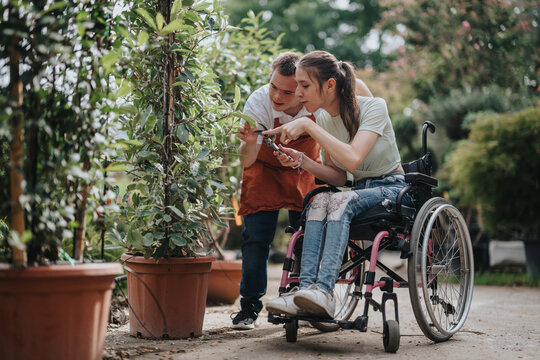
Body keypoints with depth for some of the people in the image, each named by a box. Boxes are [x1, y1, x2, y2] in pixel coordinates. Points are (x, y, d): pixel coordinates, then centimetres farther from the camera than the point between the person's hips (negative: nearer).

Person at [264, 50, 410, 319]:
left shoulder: (373, 107, -16)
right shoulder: (324, 120, 2)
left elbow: (352, 159, -32)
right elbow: (339, 178, 4)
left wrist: (308, 126, -31)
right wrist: (301, 160, -11)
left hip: (392, 189, -5)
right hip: (358, 190, 5)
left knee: (340, 200, -33)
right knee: (320, 200, -28)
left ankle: (323, 290, -44)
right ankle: (306, 289, -39)